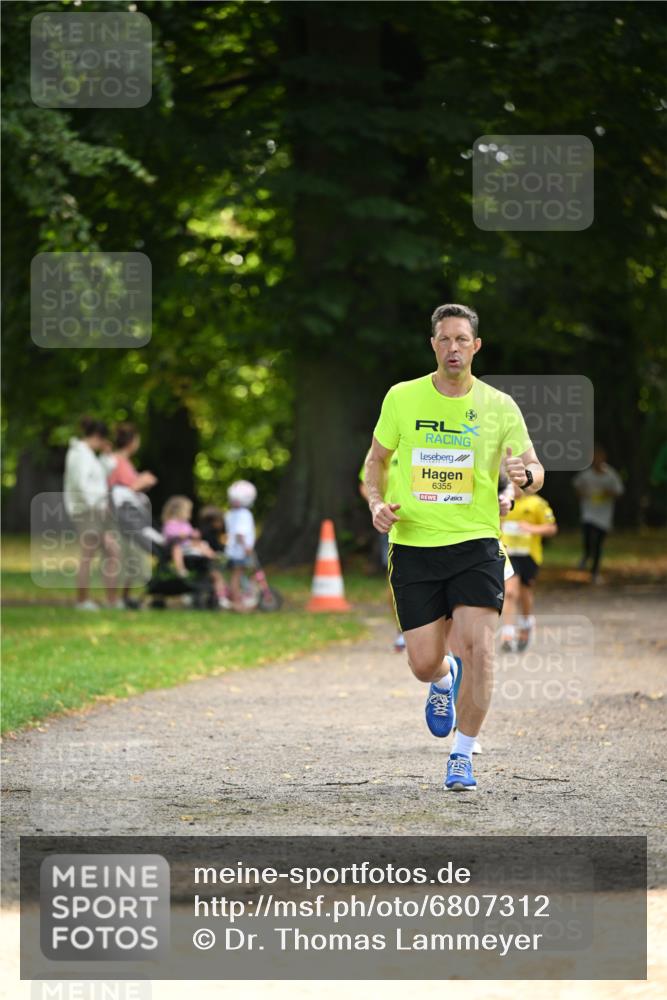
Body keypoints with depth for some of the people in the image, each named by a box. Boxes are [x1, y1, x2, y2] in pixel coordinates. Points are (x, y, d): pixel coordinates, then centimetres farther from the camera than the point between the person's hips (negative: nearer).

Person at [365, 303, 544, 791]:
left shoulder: (499, 406, 1)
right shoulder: (402, 398, 2)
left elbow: (535, 471, 1)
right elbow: (377, 460, 14)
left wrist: (526, 474, -24)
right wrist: (377, 503, -5)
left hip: (476, 544, -1)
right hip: (413, 545, 1)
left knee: (478, 648, -16)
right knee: (424, 663, -2)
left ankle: (462, 756, 1)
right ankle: (445, 680, 38)